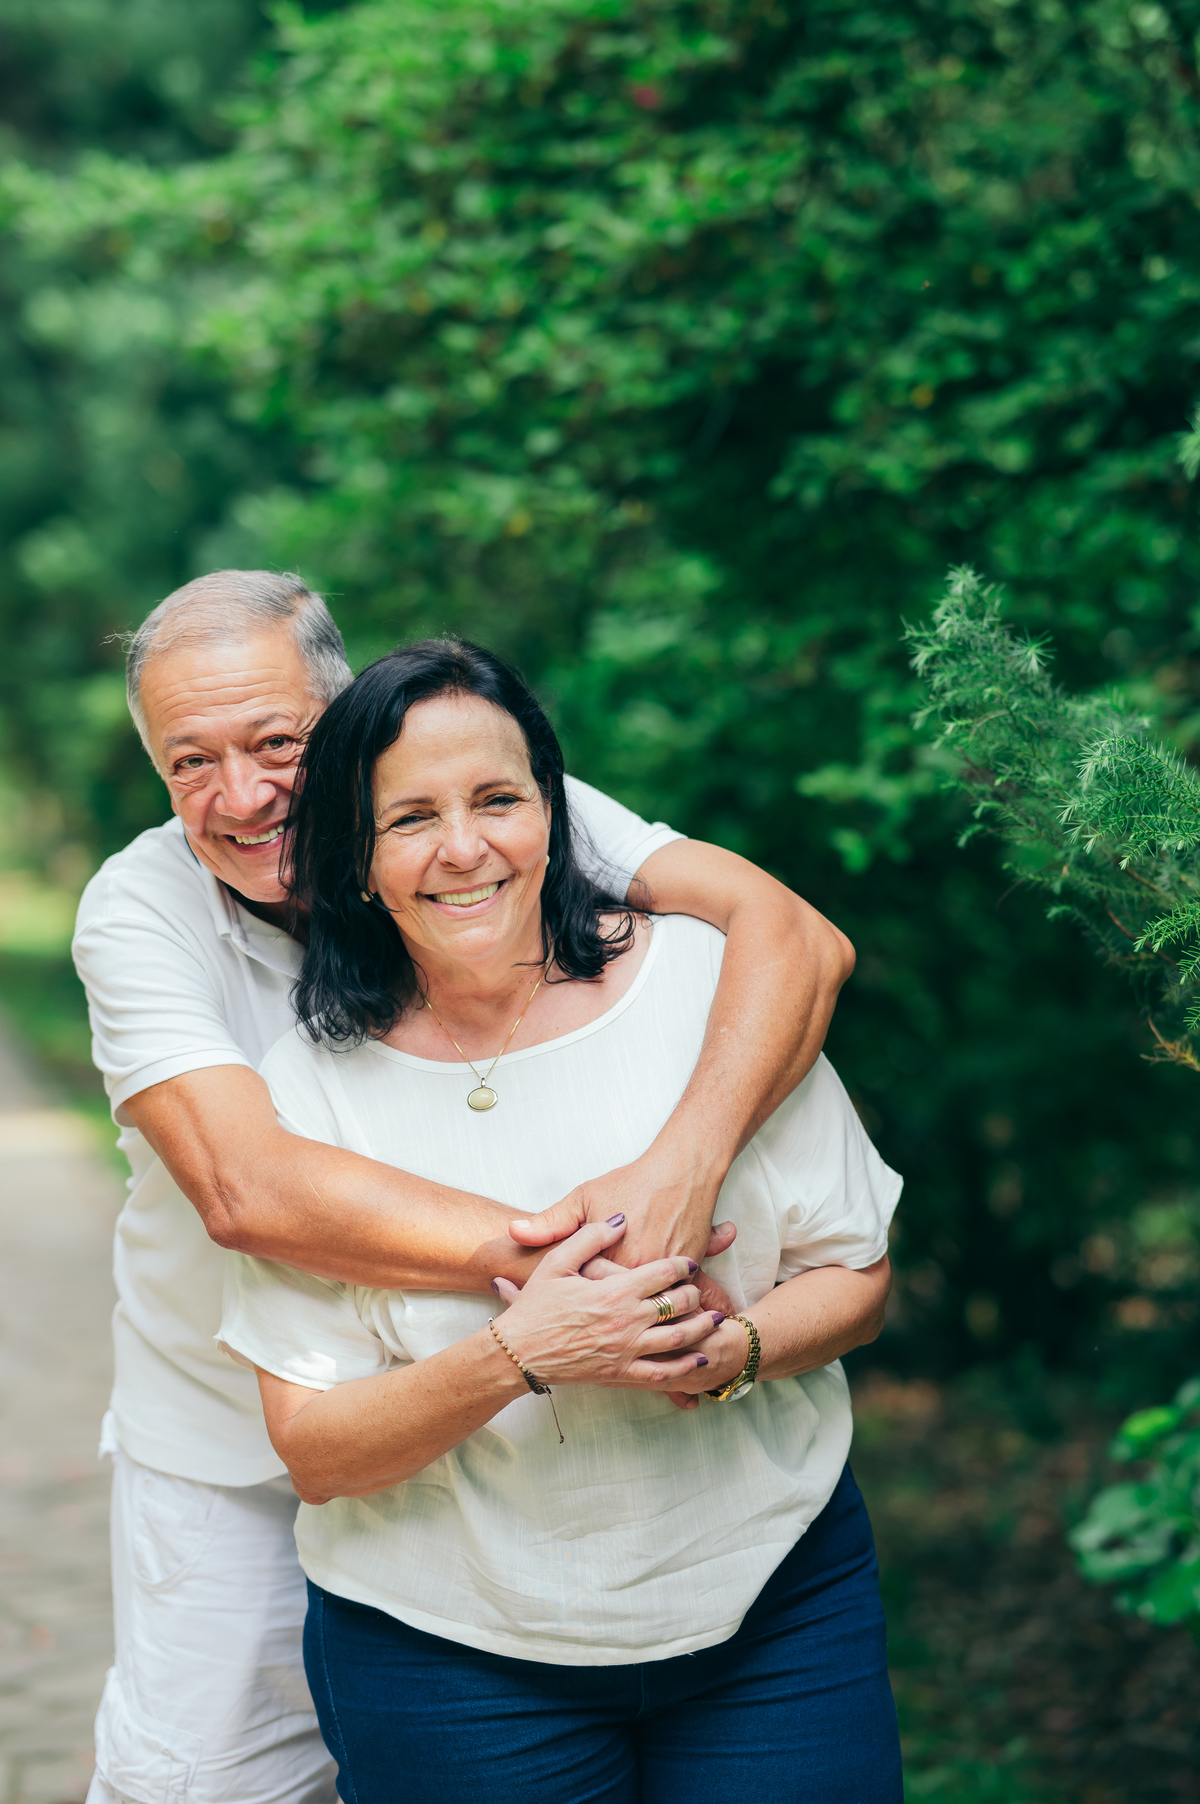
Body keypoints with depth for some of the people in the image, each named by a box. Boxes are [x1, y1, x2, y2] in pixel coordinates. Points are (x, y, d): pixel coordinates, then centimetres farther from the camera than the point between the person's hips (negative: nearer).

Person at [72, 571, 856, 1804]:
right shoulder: (138, 909, -16)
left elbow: (793, 936, -27)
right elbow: (243, 1186, -31)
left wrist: (681, 1168, -44)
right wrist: (532, 1247, -42)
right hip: (235, 1458, 0)